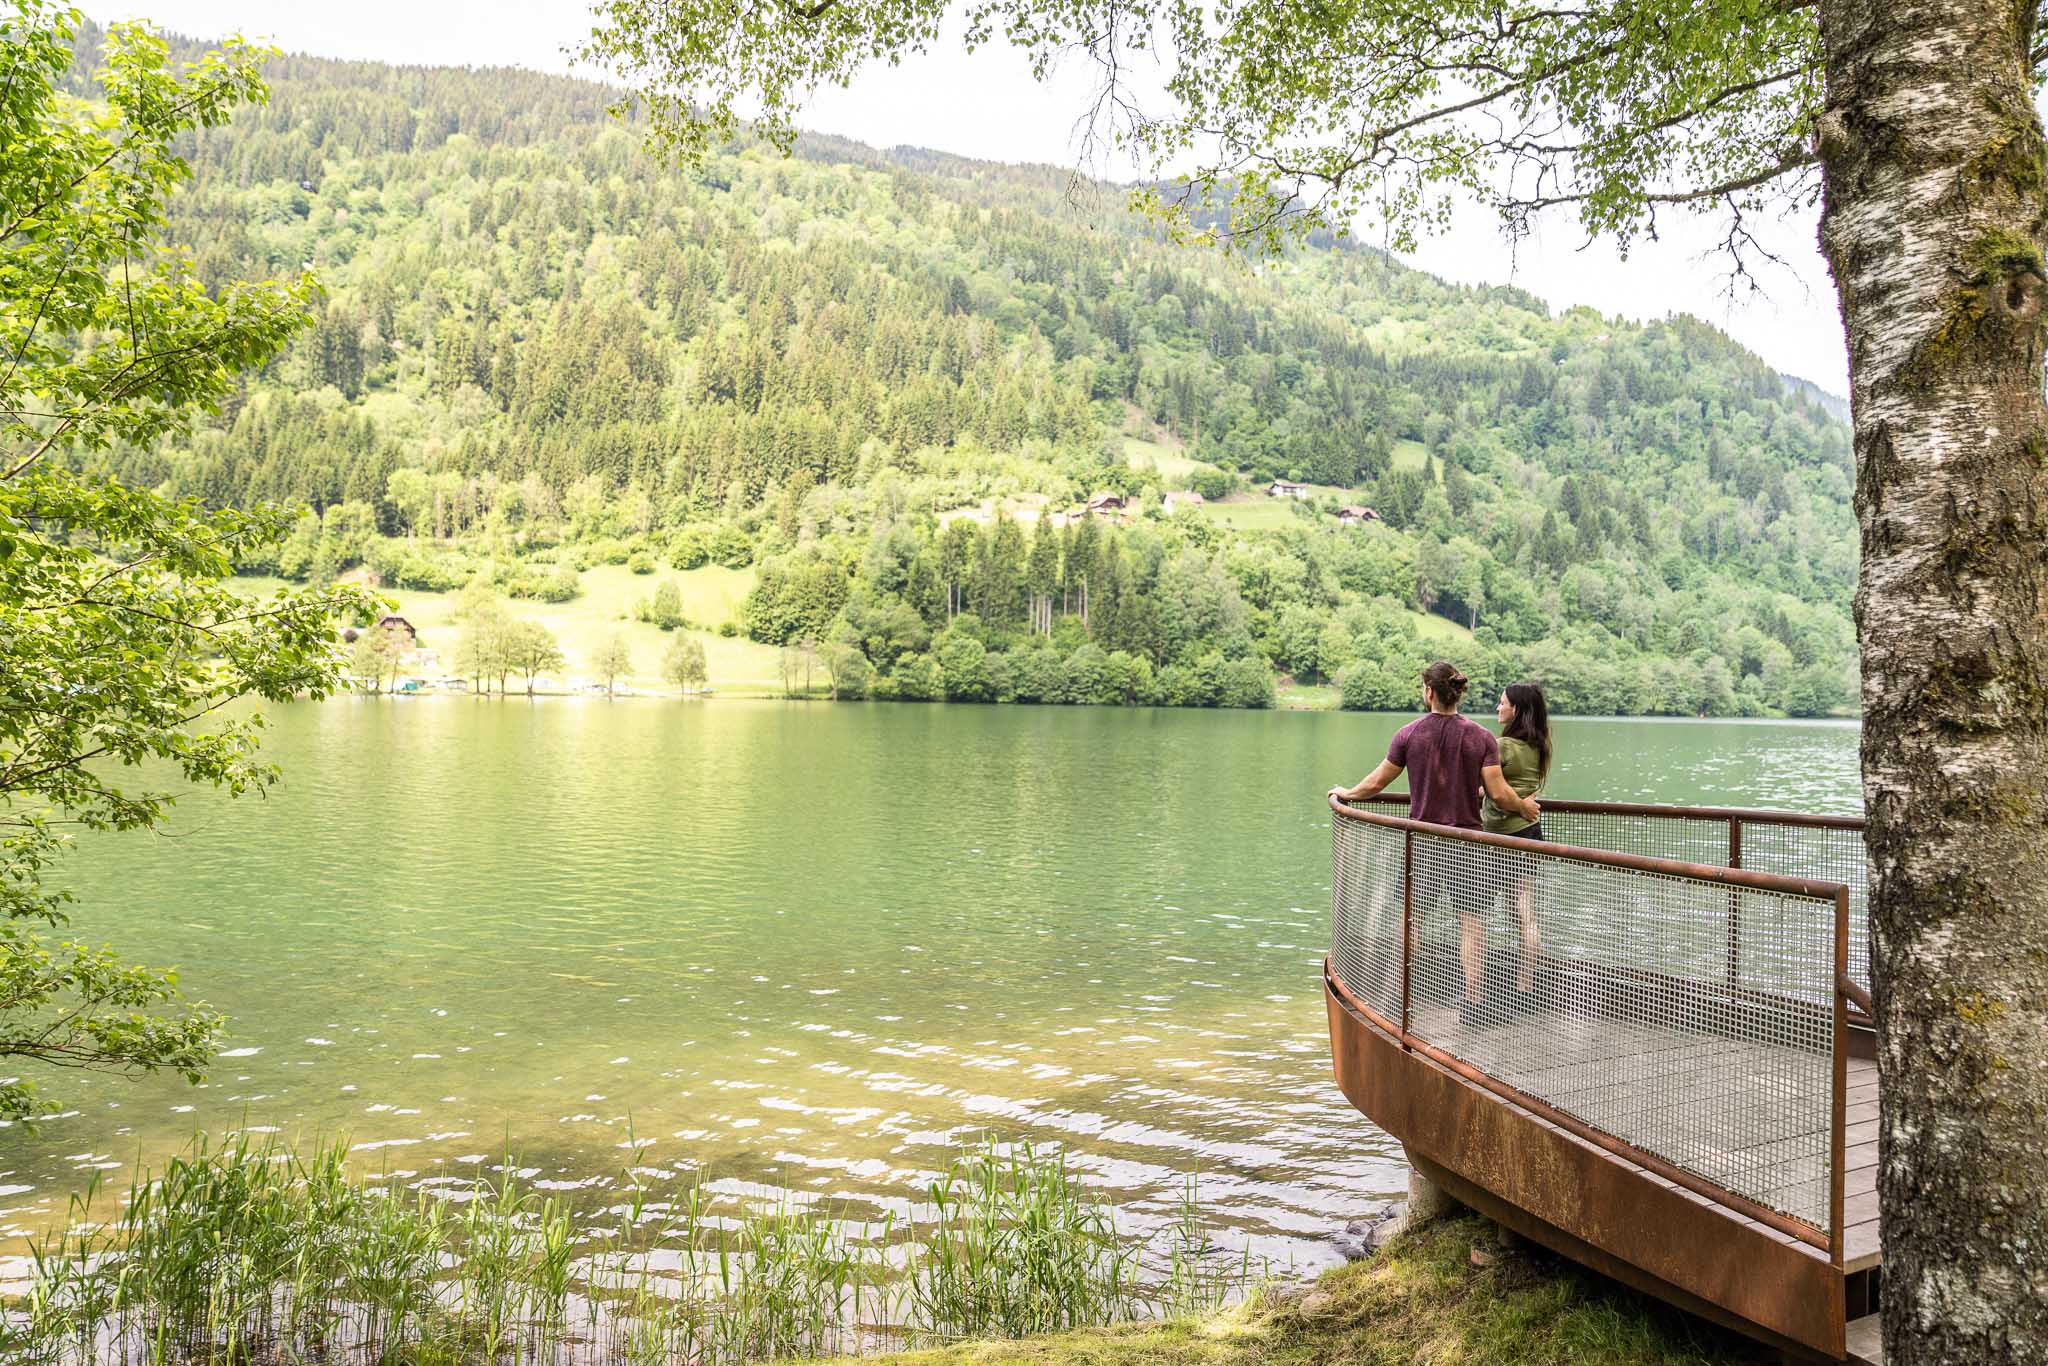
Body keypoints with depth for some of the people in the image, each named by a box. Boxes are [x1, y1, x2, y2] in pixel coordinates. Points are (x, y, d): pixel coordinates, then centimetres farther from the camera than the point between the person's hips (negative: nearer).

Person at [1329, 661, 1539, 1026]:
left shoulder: (1409, 734, -5)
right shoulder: (1481, 737, -6)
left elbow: (1376, 782, 2)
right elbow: (1498, 794, -9)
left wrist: (1347, 793, 21)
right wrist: (1524, 806, 12)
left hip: (1422, 839, 1)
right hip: (1466, 840, -1)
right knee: (1471, 922, 4)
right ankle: (1473, 1003, 3)